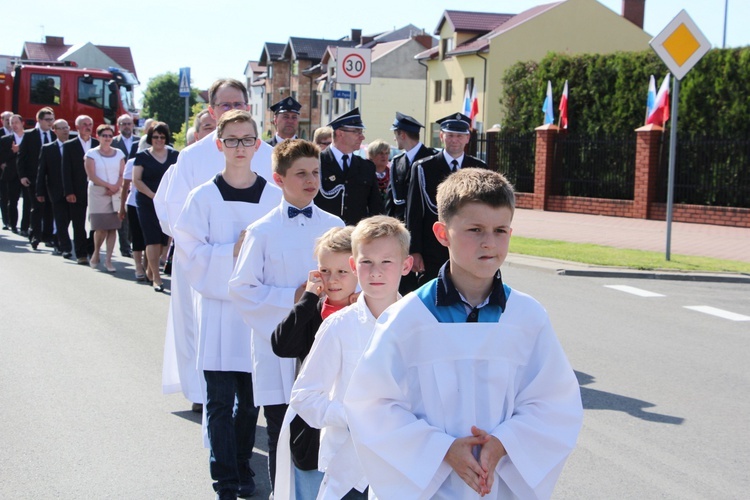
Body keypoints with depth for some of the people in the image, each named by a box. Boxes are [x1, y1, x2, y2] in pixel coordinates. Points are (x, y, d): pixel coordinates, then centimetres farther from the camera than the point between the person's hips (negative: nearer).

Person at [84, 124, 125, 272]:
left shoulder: (119, 154, 11)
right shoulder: (91, 154, 2)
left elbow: (122, 175, 6)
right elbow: (92, 176, -6)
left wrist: (116, 188, -11)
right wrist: (109, 186, -12)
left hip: (115, 195, 3)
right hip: (98, 194, -3)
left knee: (113, 228, -2)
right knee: (101, 228, -7)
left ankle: (108, 260, 1)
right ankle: (96, 253, 18)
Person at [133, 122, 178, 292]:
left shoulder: (174, 155, 7)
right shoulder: (142, 156, 1)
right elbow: (137, 180, -3)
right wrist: (153, 195, -13)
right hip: (147, 203, -2)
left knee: (163, 240, 6)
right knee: (153, 240, -7)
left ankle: (150, 270, 27)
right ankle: (156, 278, -5)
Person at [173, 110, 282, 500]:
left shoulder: (274, 196, 1)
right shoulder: (204, 197, -1)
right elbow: (190, 249, -4)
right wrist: (233, 252, -14)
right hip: (218, 307, -1)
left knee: (251, 399, 11)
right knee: (220, 401, 0)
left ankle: (242, 468, 28)